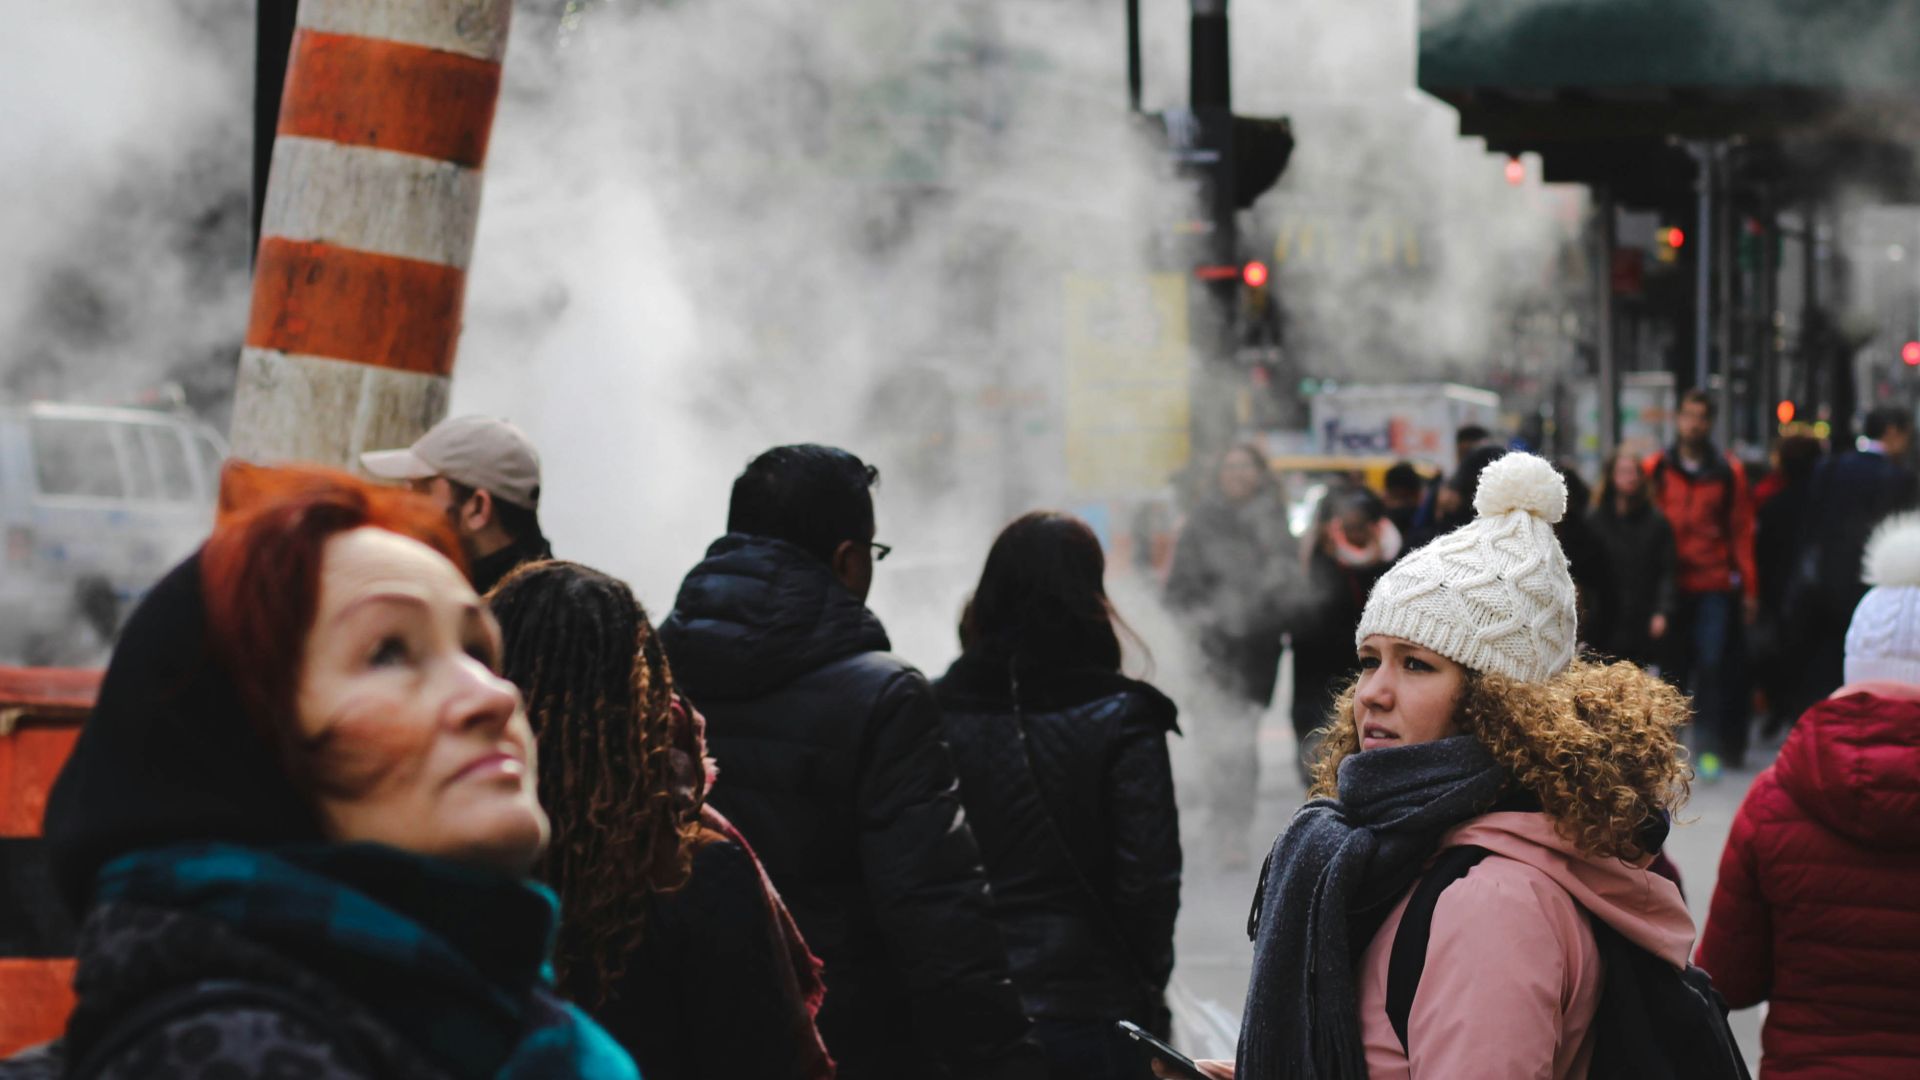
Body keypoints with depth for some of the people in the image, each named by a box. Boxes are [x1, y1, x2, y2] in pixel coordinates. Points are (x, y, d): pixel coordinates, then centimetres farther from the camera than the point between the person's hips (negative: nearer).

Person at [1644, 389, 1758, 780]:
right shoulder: (1654, 470, 5)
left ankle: (1711, 748, 1)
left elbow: (1742, 533, 8)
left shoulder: (1729, 472, 6)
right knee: (1671, 667, 4)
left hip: (1716, 586, 0)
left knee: (1713, 666, -4)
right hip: (1670, 584, 0)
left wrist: (1749, 588, 5)